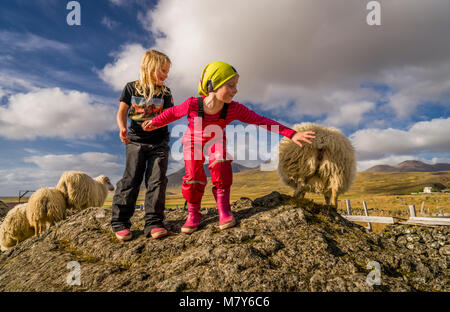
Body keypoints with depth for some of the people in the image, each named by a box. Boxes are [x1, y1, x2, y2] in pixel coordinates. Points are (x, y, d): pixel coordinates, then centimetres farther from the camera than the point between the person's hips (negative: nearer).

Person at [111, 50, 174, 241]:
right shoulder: (131, 88, 6)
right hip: (136, 141, -1)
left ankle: (154, 222, -2)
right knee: (131, 179, -6)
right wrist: (122, 128, -16)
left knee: (157, 179, -7)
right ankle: (120, 221, 3)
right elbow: (122, 112, 4)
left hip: (159, 142, 1)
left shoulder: (165, 93, 8)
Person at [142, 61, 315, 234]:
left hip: (216, 140, 1)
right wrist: (154, 123, 3)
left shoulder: (234, 109, -30)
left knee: (221, 163, -26)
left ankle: (223, 209, -13)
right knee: (193, 176, -11)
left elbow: (261, 120, -29)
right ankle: (193, 214, 11)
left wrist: (292, 134, -32)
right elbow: (173, 113, -13)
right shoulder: (192, 105, -34)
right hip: (193, 140, -1)